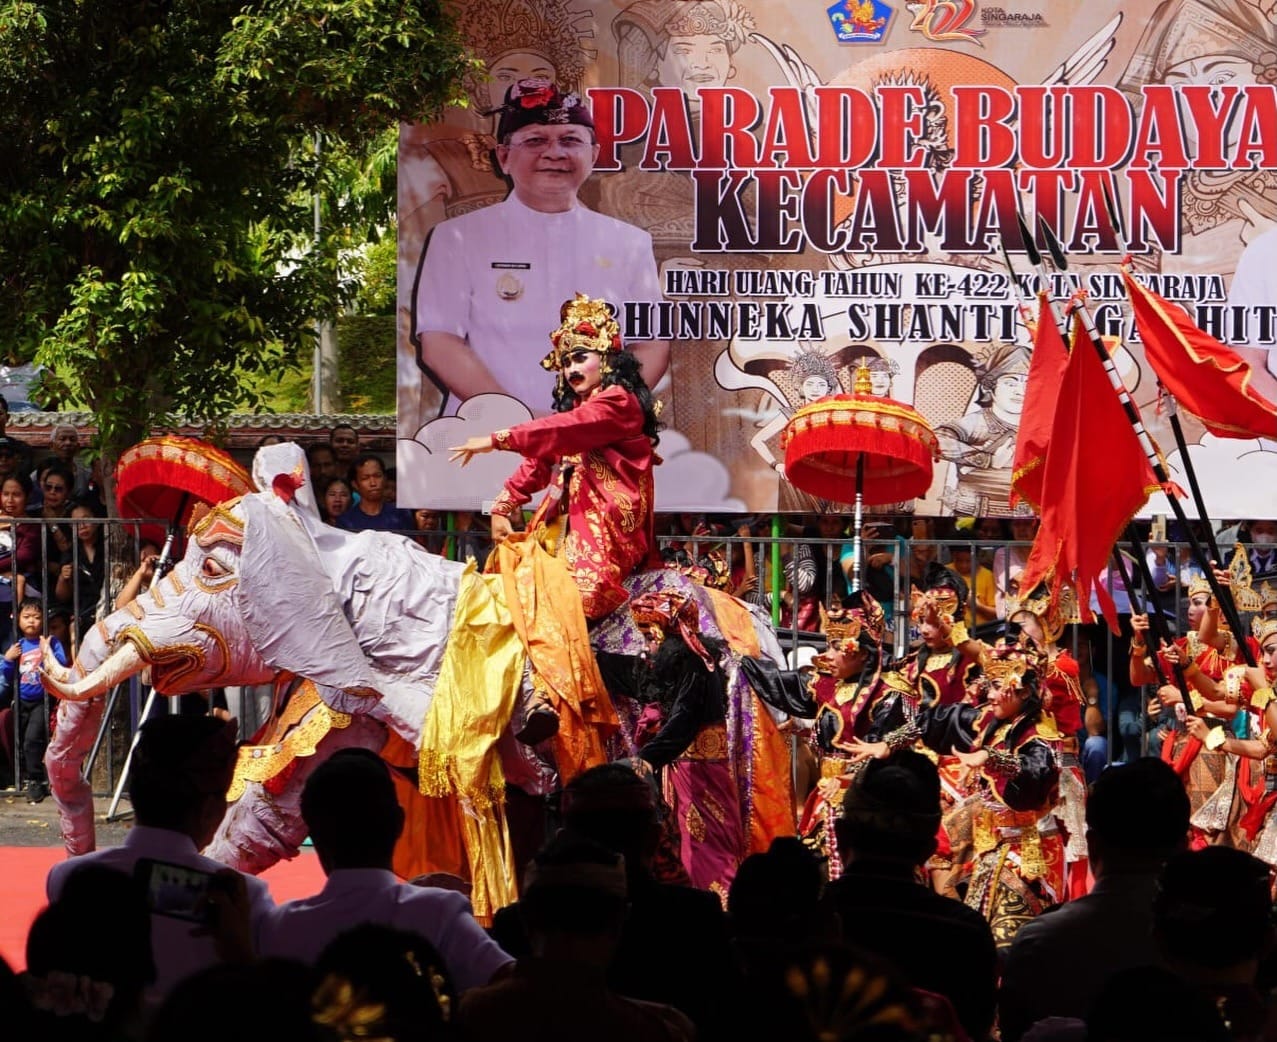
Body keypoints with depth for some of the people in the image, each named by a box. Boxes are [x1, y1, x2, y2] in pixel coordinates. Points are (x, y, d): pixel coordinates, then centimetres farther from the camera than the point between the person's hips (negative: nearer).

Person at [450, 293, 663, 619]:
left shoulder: (619, 401, -6)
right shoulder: (573, 406, 23)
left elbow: (564, 430, -22)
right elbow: (538, 463, 13)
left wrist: (497, 440, -27)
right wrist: (502, 507, 0)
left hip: (608, 521, -9)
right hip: (568, 516, 9)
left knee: (583, 587, -28)